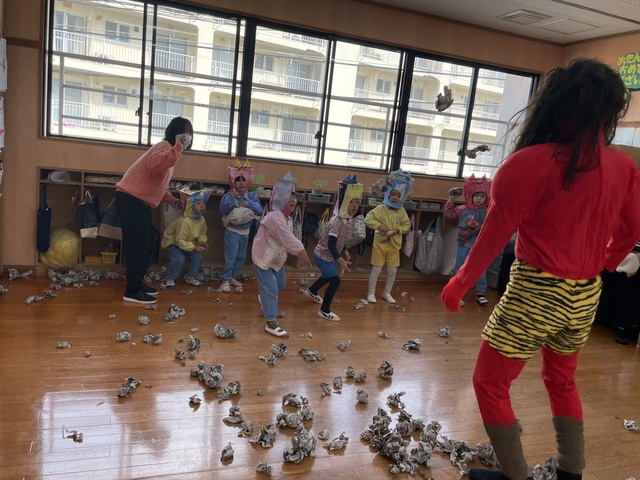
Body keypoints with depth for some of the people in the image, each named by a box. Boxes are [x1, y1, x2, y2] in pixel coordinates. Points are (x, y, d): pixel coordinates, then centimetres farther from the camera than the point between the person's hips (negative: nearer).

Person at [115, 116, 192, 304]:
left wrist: (171, 199, 13)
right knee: (139, 245, -9)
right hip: (131, 199, -10)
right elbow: (155, 165, -39)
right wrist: (177, 148, -42)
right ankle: (132, 291, -2)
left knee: (146, 244, 14)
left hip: (139, 200, 10)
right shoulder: (164, 146, -14)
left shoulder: (168, 149, 17)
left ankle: (137, 283, 24)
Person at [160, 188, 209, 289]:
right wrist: (193, 248, -35)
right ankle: (169, 278, -4)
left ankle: (191, 277, 15)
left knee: (197, 256, -8)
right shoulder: (185, 221, -36)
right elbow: (179, 240, -32)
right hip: (172, 241, -7)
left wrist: (202, 242, -17)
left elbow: (202, 233, 4)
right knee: (179, 258, -27)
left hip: (188, 242, 7)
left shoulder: (202, 219, -12)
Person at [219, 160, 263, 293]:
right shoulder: (228, 195, -12)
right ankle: (225, 280, 3)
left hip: (245, 232, 6)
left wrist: (249, 204, -26)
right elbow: (223, 209, -25)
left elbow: (259, 209, -10)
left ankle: (231, 277, 32)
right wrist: (231, 199, -39)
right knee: (230, 257, -8)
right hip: (232, 231, -5)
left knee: (241, 258, 16)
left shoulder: (251, 196, 1)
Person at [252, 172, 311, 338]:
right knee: (271, 289, -10)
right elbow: (286, 237, -42)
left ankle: (263, 299, 54)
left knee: (280, 285, 24)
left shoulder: (288, 218, 4)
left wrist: (298, 254, -3)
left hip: (276, 259, 10)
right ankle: (271, 323, -2)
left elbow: (289, 238, 5)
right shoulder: (275, 217, -31)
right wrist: (300, 251, -50)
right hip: (263, 258, -10)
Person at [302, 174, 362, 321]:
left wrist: (345, 252, 17)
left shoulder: (345, 220, 0)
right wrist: (341, 261, -42)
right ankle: (324, 311, 8)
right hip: (323, 256, -10)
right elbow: (331, 244, -36)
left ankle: (311, 291, 55)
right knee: (335, 281, -7)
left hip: (329, 257, 10)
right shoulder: (336, 222, -30)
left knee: (329, 276, 28)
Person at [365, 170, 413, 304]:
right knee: (376, 269, 2)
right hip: (380, 243, -4)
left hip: (394, 245, 4)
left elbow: (407, 224, 4)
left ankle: (387, 293, 28)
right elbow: (367, 219, -14)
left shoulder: (402, 211, -1)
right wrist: (379, 226, -24)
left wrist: (399, 230, -14)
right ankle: (371, 293, 16)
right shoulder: (380, 209, -11)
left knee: (392, 271, 10)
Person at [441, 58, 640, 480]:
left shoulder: (533, 162, -18)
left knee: (490, 384, 12)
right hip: (585, 298, 7)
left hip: (535, 293, -6)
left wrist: (461, 282, -2)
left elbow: (497, 232, -14)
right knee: (562, 381, 28)